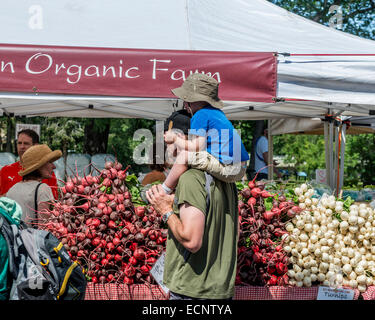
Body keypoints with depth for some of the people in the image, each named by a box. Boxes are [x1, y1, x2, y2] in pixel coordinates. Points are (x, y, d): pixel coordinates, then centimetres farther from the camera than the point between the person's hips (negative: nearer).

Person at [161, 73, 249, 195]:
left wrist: (175, 139, 0)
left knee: (185, 155, -11)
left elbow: (197, 147, -15)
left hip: (228, 170, -10)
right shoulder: (217, 112, 18)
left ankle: (164, 191, 0)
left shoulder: (201, 115, -10)